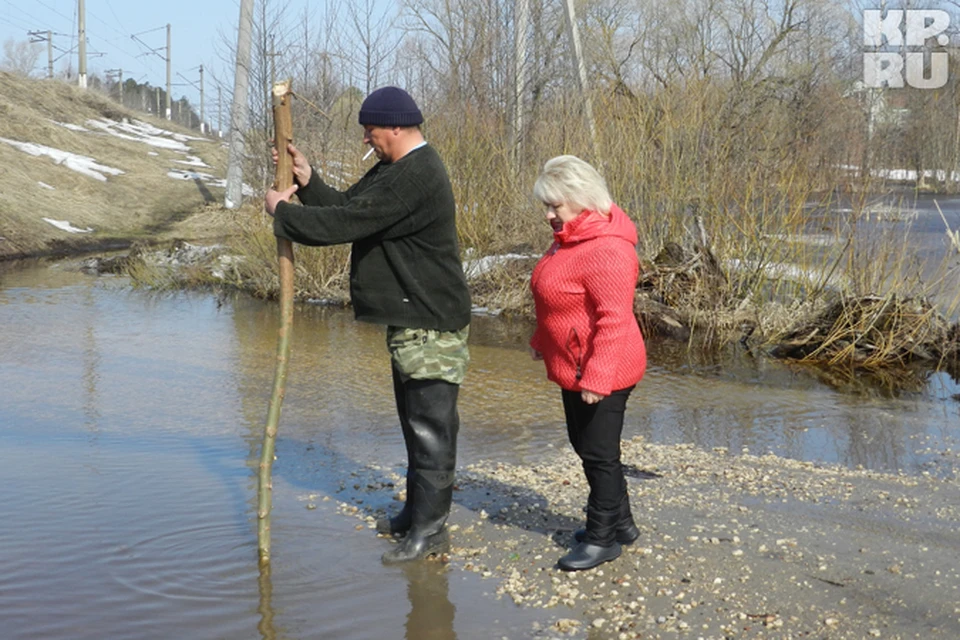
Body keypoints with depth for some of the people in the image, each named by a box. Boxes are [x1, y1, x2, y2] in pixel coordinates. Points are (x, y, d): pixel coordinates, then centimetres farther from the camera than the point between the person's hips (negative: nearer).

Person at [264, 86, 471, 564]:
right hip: (410, 320, 11)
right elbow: (347, 205, 15)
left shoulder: (415, 178, -22)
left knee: (430, 425, -4)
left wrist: (281, 211, -10)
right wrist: (306, 180, 1)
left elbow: (346, 222, -24)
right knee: (418, 421, 18)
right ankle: (419, 509, 30)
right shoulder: (394, 168, 14)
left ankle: (429, 527, 3)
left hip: (430, 325, -11)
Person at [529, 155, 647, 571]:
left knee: (599, 453, 2)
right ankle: (620, 522, 35)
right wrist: (541, 341, 24)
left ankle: (602, 537, 17)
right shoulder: (570, 238, 8)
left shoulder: (606, 250, -25)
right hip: (572, 369, 11)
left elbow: (614, 319, -28)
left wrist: (597, 377, -29)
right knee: (586, 447, 20)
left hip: (601, 374, -11)